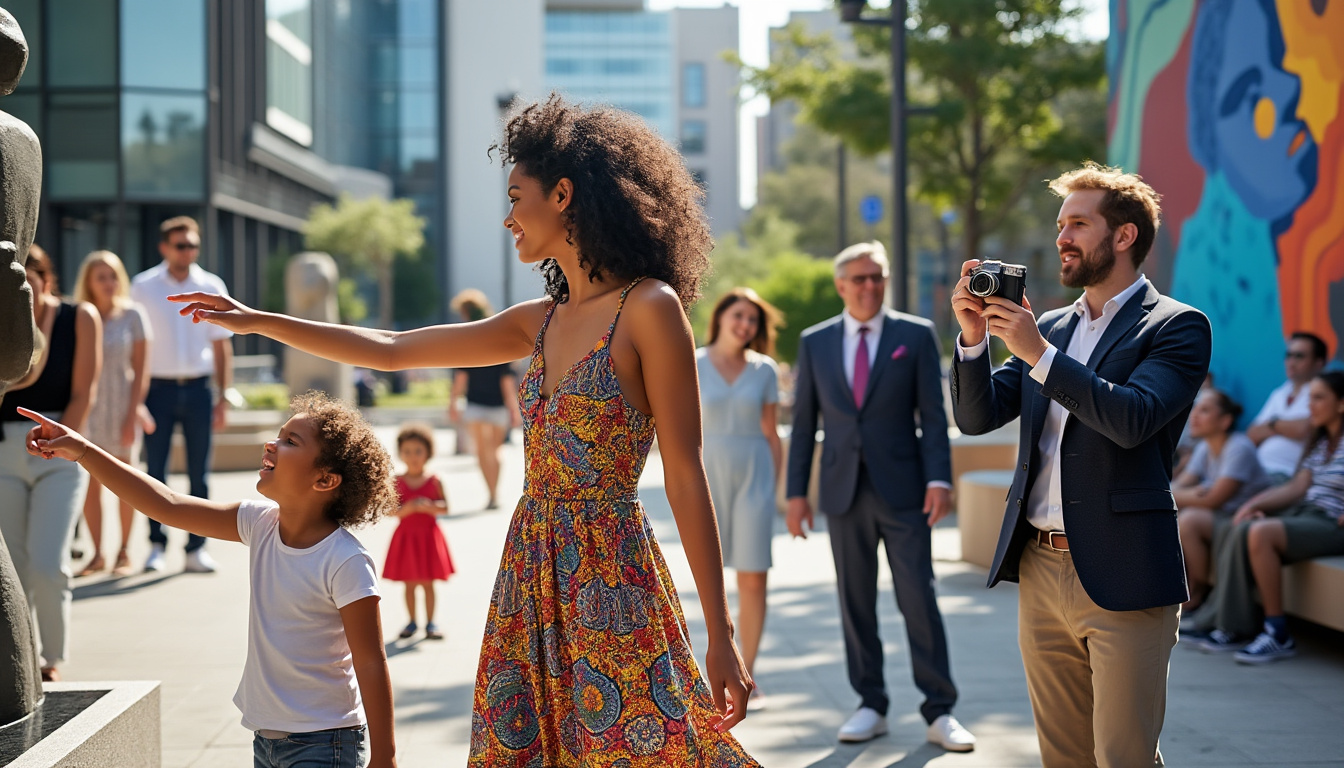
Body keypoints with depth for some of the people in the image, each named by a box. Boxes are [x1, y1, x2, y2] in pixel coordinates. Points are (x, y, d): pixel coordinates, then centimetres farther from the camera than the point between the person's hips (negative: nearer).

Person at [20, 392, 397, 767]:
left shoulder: (346, 563, -20)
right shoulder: (260, 524, 0)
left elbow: (371, 666, -18)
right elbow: (167, 505, 2)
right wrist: (83, 452, -1)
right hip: (266, 737, 7)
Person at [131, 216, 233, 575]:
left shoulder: (211, 287, 6)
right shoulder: (143, 287, 2)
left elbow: (221, 346, 9)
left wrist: (222, 396, 3)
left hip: (198, 388, 1)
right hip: (158, 387, -1)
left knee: (199, 474, 4)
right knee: (155, 471, 0)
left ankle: (196, 548, 11)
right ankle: (156, 545, 10)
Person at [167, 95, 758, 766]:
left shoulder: (649, 308, -8)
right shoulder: (541, 322, 13)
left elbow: (686, 477, -11)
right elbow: (393, 351, 21)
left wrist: (720, 636, -12)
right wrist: (256, 321, 22)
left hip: (611, 582, -7)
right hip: (532, 580, 7)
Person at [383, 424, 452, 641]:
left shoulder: (434, 481, -2)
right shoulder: (397, 482, -2)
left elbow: (445, 507, -5)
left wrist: (428, 507, -23)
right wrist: (408, 508, -25)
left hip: (429, 537, -1)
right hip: (405, 537, 1)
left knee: (427, 583, 3)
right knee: (409, 583, 8)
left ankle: (430, 622, 13)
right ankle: (412, 621, 20)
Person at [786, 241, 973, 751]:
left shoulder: (916, 335, 2)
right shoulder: (815, 342, 8)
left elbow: (933, 415, -1)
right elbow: (804, 422, 9)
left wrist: (939, 479, -12)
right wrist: (796, 491, 4)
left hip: (902, 490, -2)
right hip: (844, 492, 2)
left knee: (919, 600, -4)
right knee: (855, 603, 6)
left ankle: (939, 713, 2)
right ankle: (871, 706, 17)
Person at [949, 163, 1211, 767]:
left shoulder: (1177, 327, -4)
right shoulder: (1048, 327, 16)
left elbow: (1132, 419, -20)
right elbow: (977, 416, 11)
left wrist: (1039, 354, -20)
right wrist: (974, 337, -5)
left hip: (1121, 577, -6)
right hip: (1040, 571, 7)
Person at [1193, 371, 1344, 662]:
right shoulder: (1320, 442, 18)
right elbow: (1297, 486, 12)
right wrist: (1254, 504, 0)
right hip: (1305, 513, 8)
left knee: (1261, 532, -29)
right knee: (1244, 529, -15)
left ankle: (1278, 634, -22)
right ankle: (1234, 626, -15)